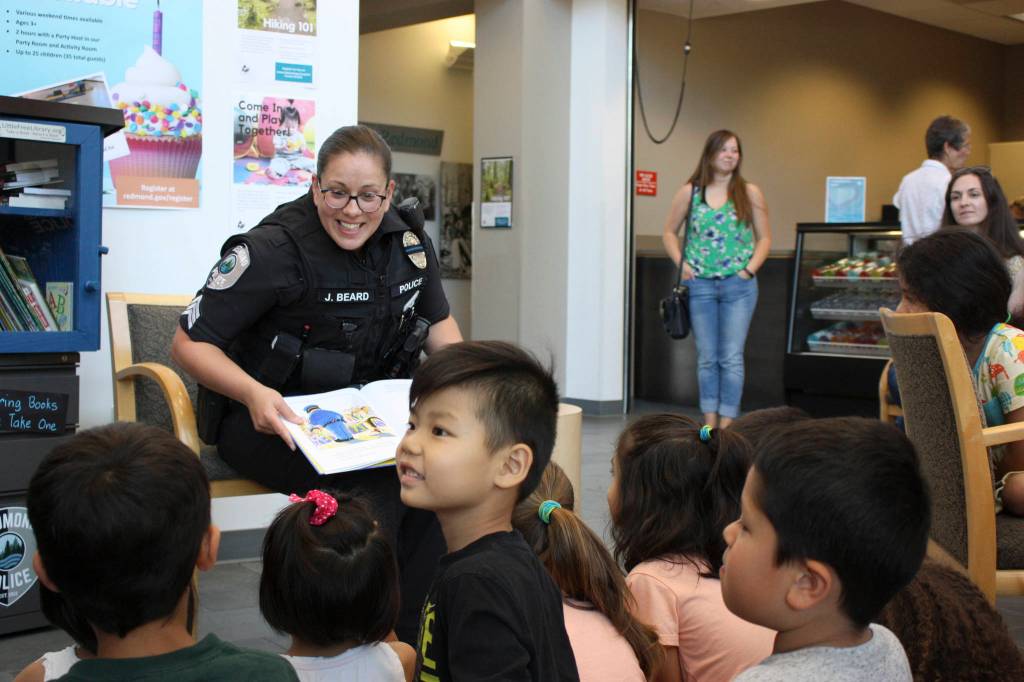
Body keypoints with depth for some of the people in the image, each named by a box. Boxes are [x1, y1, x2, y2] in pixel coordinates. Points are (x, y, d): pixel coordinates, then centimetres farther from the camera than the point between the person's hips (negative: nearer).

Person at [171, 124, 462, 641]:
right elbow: (189, 343, -13)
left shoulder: (408, 241, 3)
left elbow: (438, 322, 18)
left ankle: (406, 635, -15)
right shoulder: (273, 249, -15)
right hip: (270, 420, -6)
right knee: (376, 478, -34)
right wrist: (254, 393, -31)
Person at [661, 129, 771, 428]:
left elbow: (765, 238, 7)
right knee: (707, 358, 7)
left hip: (738, 285, -1)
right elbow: (669, 232, 12)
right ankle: (709, 423, 14)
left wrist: (750, 269, -6)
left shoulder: (749, 193, 3)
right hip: (700, 285, 1)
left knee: (731, 358, -4)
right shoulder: (689, 192, 4)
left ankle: (727, 424, 0)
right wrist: (681, 263, -2)